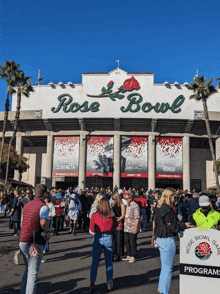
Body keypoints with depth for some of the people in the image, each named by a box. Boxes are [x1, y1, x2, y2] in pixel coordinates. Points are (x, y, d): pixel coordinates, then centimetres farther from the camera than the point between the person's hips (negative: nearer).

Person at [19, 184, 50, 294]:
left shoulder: (26, 206, 13)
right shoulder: (43, 206, -12)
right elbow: (43, 222, -30)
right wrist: (47, 232, -12)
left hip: (23, 242, 7)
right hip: (35, 243, -7)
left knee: (28, 269, 23)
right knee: (33, 272, 1)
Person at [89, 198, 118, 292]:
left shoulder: (95, 215, -9)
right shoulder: (112, 215, -6)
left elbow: (92, 229, -5)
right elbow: (115, 226, 7)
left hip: (98, 238, -1)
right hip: (108, 238, 1)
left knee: (95, 262, 10)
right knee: (109, 262, 12)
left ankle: (92, 283, 9)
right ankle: (109, 283, 17)